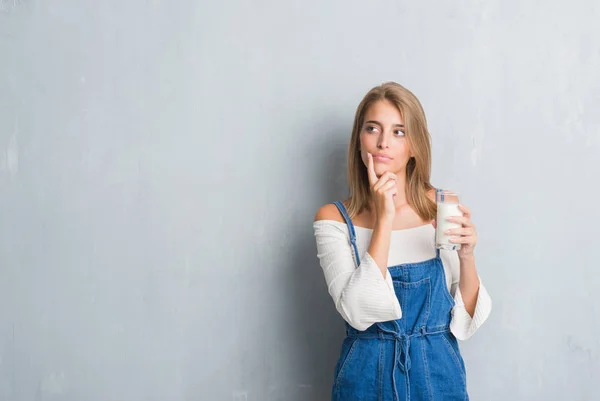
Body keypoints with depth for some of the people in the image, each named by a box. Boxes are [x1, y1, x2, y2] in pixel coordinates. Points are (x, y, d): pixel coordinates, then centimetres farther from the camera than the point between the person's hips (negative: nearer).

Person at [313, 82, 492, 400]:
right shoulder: (333, 218, -8)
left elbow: (466, 319, -2)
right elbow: (358, 313, -20)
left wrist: (467, 257, -20)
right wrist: (384, 219, -20)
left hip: (437, 373, 1)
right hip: (368, 374, -1)